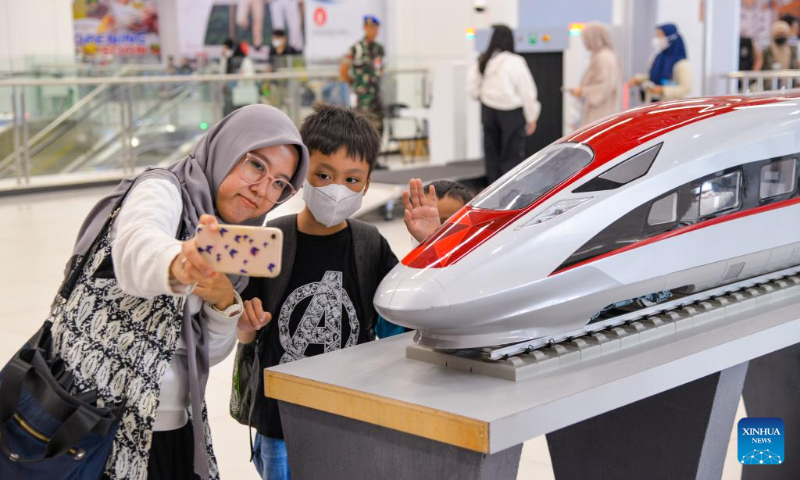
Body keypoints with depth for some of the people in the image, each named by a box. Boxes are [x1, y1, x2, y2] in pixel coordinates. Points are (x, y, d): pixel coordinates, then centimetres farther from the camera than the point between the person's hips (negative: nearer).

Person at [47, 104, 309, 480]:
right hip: (99, 421, -6)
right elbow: (136, 251, -36)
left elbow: (210, 352, 5)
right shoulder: (161, 190, -12)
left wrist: (225, 304, -14)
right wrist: (177, 265, -56)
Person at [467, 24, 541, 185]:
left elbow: (472, 88, 0)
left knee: (492, 154, 15)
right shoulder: (515, 62, -14)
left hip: (488, 110, 4)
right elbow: (527, 91, -10)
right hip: (511, 112, -4)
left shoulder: (482, 62, -3)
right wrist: (531, 117, -1)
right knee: (512, 156, 0)